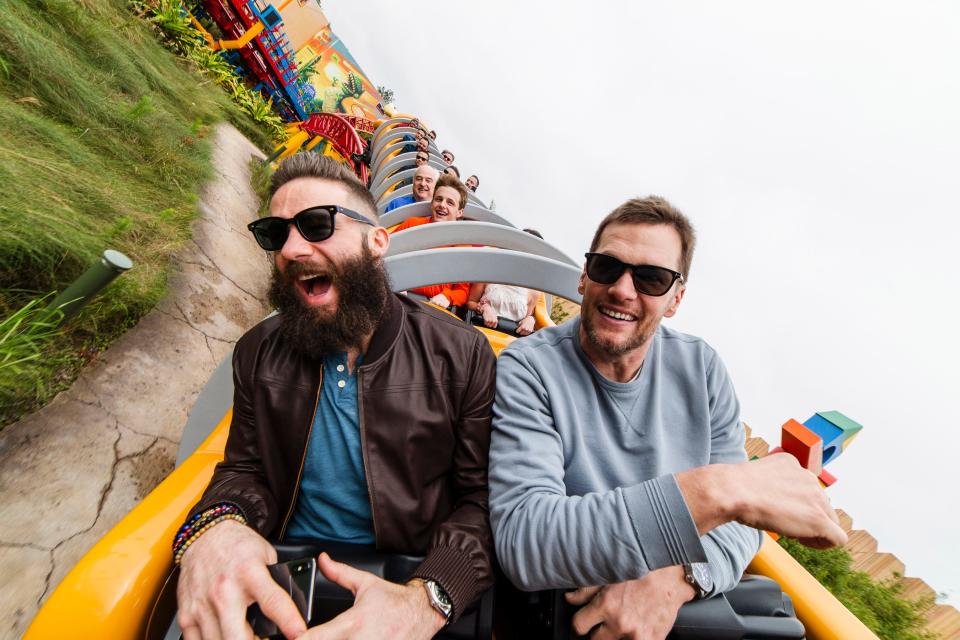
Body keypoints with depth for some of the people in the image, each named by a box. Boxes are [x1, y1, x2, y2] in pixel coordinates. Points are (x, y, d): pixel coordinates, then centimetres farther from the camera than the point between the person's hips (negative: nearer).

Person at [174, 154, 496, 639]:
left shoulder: (461, 355, -12)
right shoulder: (259, 353, 1)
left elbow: (482, 499, -10)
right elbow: (245, 470, 5)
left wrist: (428, 599, -27)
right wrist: (211, 527, -18)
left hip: (407, 582, -2)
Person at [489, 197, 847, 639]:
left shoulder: (701, 369, -4)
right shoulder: (527, 370, -17)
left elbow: (736, 523, -3)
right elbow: (522, 542, -26)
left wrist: (673, 579, -23)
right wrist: (715, 490, -32)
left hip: (683, 602, 3)